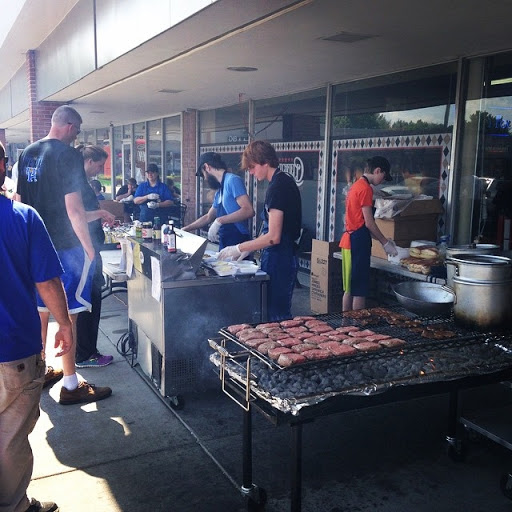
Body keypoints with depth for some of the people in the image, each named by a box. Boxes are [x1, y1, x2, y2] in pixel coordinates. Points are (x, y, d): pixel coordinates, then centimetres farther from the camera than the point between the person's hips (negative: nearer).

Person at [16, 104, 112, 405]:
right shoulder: (68, 155, -15)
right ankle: (71, 385, 7)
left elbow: (21, 199, 16)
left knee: (41, 310, 18)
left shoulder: (28, 153, 10)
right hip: (65, 246, -8)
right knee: (68, 314, -1)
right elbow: (74, 209, -20)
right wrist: (89, 249, -13)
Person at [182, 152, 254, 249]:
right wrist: (184, 230, 30)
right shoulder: (219, 191, 16)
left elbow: (248, 210, -21)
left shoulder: (233, 180, -11)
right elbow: (208, 217, 29)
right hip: (225, 244, 8)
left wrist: (219, 221, -22)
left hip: (238, 243, -8)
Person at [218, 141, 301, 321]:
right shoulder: (285, 181, 12)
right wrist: (247, 249, 15)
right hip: (285, 257, 10)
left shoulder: (277, 187, -18)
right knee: (280, 311, 15)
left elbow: (273, 237, -22)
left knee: (276, 315, -2)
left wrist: (239, 248, -13)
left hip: (278, 259, -10)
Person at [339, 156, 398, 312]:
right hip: (358, 242, -10)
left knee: (350, 288, 14)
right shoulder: (366, 188, -13)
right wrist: (385, 243, -3)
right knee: (360, 290, -4)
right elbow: (369, 223, -15)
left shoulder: (356, 185, 17)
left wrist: (382, 239, 19)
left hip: (348, 240, 10)